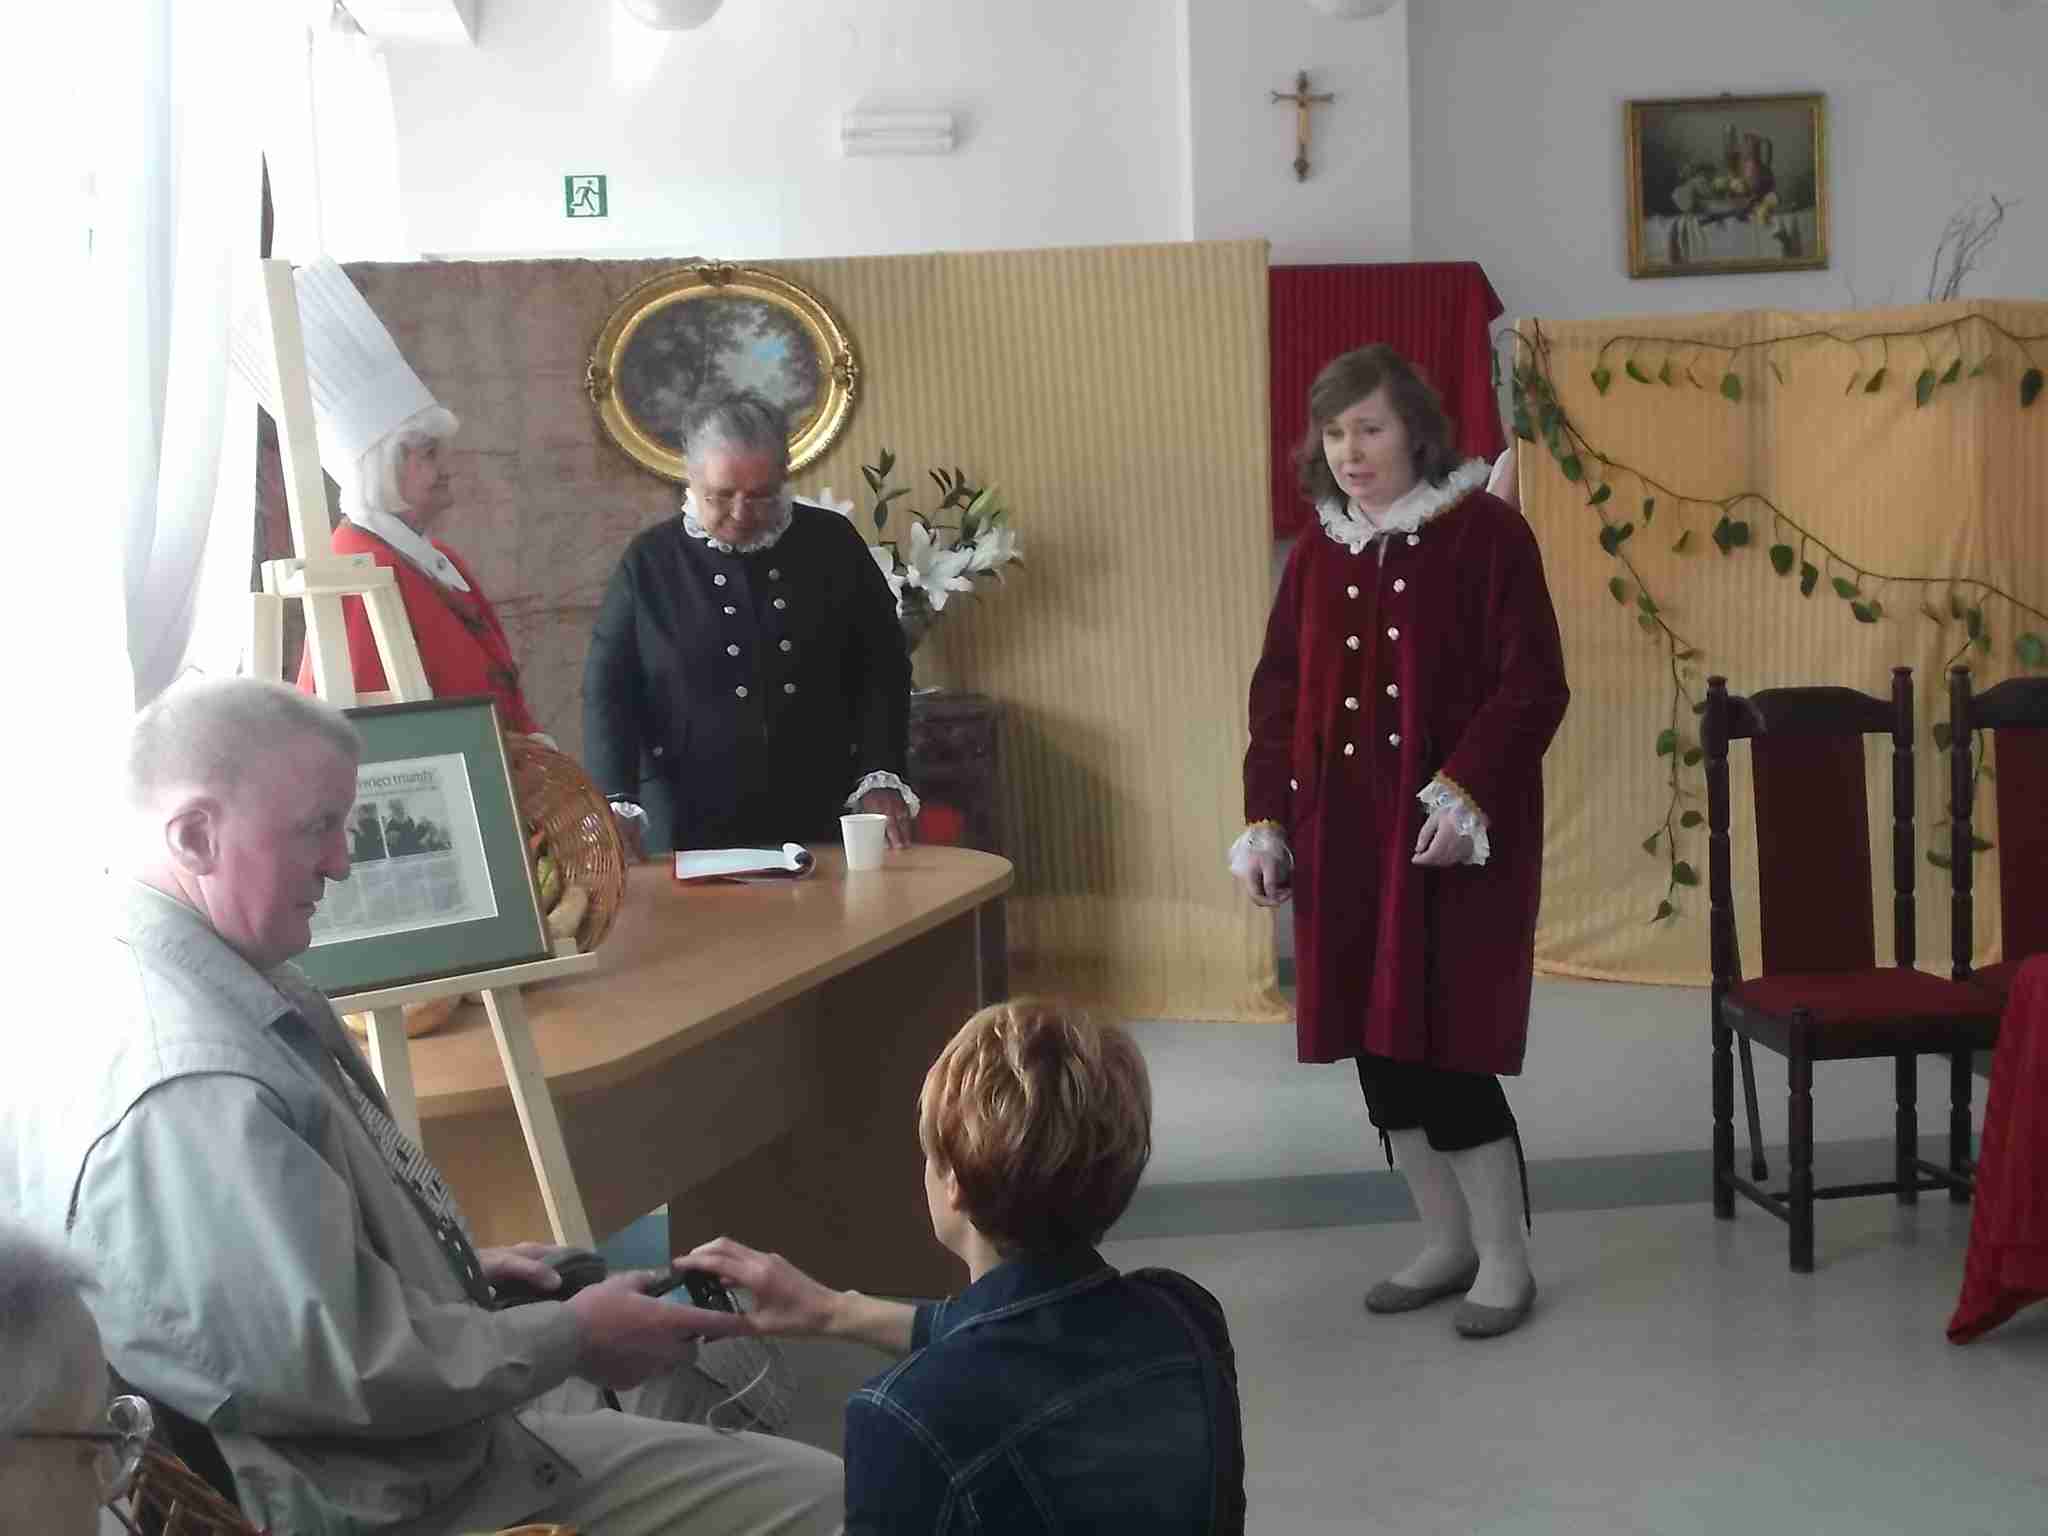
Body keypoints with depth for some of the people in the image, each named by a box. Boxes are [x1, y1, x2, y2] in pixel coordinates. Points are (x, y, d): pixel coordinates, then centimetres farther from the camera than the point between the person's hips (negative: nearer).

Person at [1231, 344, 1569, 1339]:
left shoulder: (1484, 534, -6)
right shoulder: (1316, 556, 11)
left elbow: (1532, 685, -11)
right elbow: (1278, 695, 13)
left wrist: (1465, 792, -21)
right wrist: (1264, 822, 5)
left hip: (1453, 840, -6)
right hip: (1344, 839, 6)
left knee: (1445, 1048, -6)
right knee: (1377, 1046, 9)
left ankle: (1505, 1262, 10)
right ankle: (1445, 1243, 25)